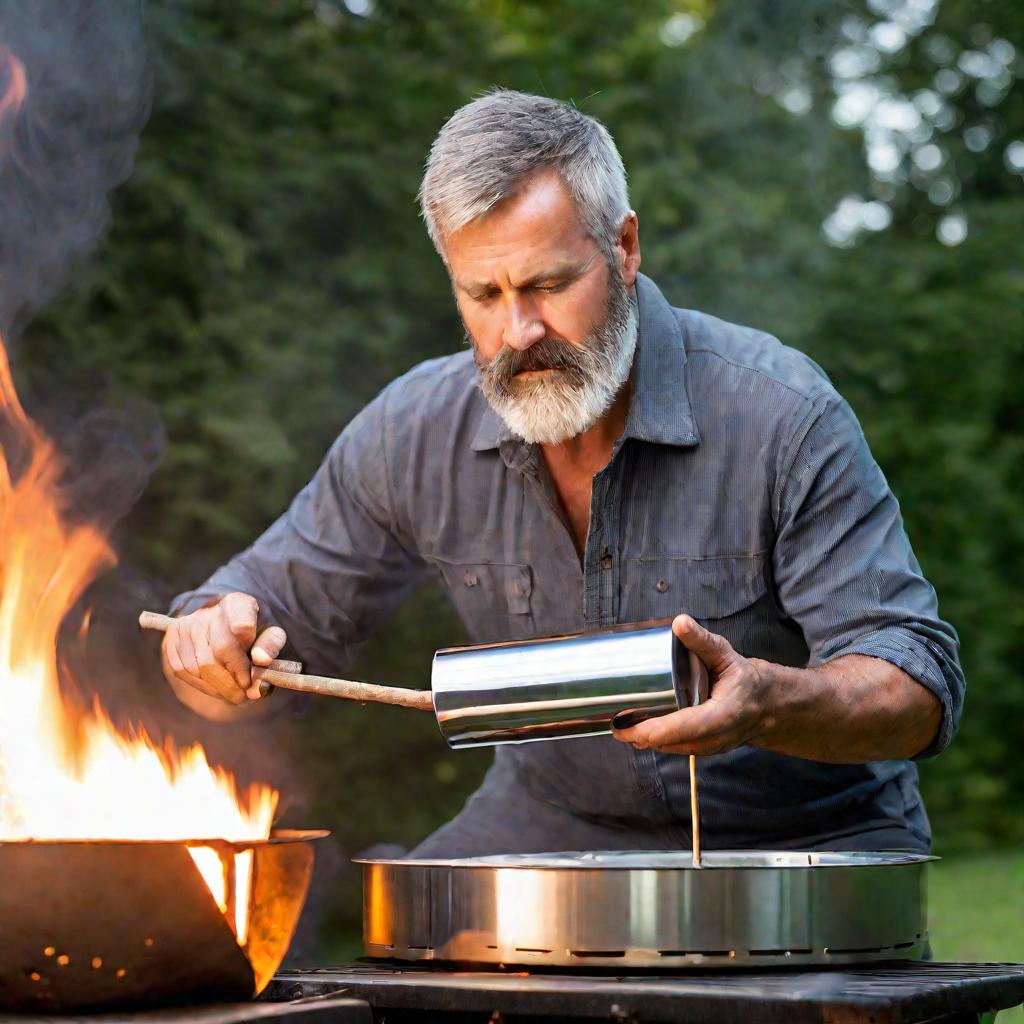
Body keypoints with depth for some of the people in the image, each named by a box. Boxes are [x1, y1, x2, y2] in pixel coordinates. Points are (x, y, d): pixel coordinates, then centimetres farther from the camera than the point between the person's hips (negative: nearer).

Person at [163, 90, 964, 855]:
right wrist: (214, 638, -22)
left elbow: (921, 690, -22)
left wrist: (768, 703, -43)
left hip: (802, 840, -2)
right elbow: (277, 607, 3)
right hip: (552, 824, 3)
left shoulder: (784, 416, -22)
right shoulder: (415, 432, -10)